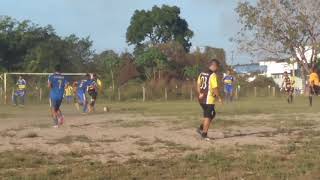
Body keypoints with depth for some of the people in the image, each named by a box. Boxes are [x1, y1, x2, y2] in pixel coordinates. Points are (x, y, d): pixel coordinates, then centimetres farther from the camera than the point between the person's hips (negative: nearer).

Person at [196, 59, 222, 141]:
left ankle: (201, 128, 18)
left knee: (212, 114, 22)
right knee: (208, 116, 3)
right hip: (209, 99, -8)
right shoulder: (213, 75, -15)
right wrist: (218, 97, -7)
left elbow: (198, 84, 13)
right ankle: (204, 134, 6)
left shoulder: (202, 74, 9)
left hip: (202, 99, 8)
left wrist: (200, 94, 13)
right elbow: (215, 88, -18)